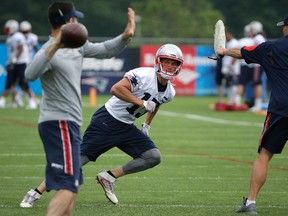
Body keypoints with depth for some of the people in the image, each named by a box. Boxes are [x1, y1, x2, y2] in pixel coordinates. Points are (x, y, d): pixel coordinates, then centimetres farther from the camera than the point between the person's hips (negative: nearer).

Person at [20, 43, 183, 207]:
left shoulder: (169, 93, 4)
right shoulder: (143, 75, -20)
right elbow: (116, 89, -34)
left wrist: (147, 126, 24)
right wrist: (141, 103, -30)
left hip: (126, 128, 8)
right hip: (107, 121, -8)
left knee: (154, 157, -4)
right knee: (79, 159, -11)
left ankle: (109, 177, 2)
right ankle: (37, 193, -5)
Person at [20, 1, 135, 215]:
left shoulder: (77, 46, 11)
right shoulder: (50, 51, -18)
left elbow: (105, 50, 22)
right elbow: (31, 74, -38)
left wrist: (126, 36, 3)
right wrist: (55, 46, -48)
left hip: (70, 125, 10)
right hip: (58, 124, -10)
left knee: (72, 184, 20)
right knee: (68, 187, -20)